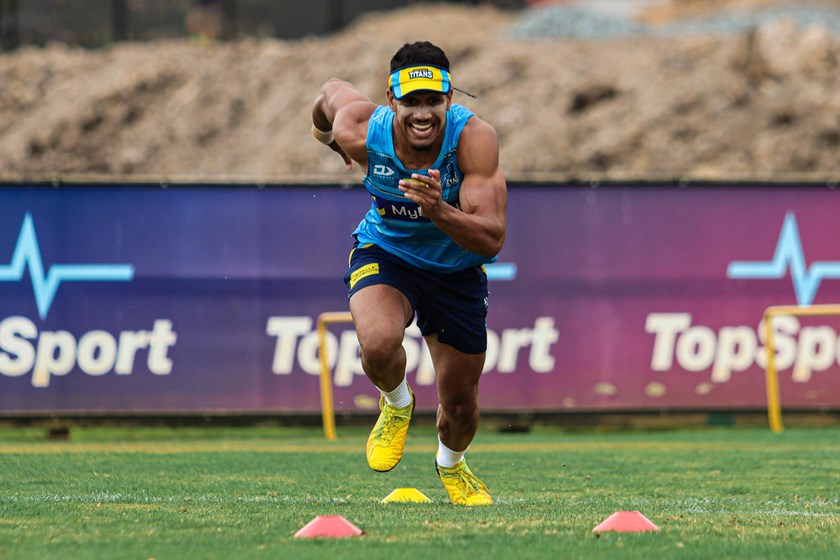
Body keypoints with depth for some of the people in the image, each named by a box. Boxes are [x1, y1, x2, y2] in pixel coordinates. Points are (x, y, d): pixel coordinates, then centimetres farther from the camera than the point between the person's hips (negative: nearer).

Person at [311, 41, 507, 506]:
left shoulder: (474, 139, -32)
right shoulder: (360, 132, -27)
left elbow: (491, 240, -36)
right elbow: (334, 91, -1)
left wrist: (439, 212, -53)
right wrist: (323, 131, 21)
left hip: (456, 269, 0)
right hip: (385, 254, 0)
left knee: (460, 405, 9)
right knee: (378, 345, -33)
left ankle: (451, 464, 47)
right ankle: (396, 404, 3)